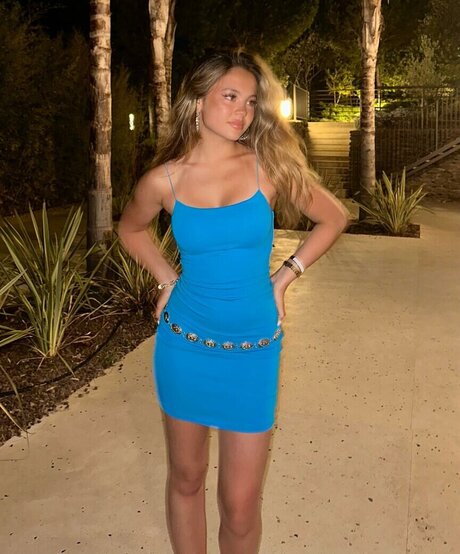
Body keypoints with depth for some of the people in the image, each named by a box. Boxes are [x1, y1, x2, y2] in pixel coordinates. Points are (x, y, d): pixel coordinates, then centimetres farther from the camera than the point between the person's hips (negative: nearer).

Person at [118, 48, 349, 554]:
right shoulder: (164, 180, -5)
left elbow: (334, 218, 5)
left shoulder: (269, 166, -8)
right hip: (183, 346, 1)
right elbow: (130, 229, 15)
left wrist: (283, 276, 0)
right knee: (185, 479, 17)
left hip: (252, 352, -1)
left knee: (240, 506, 5)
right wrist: (166, 279, 5)